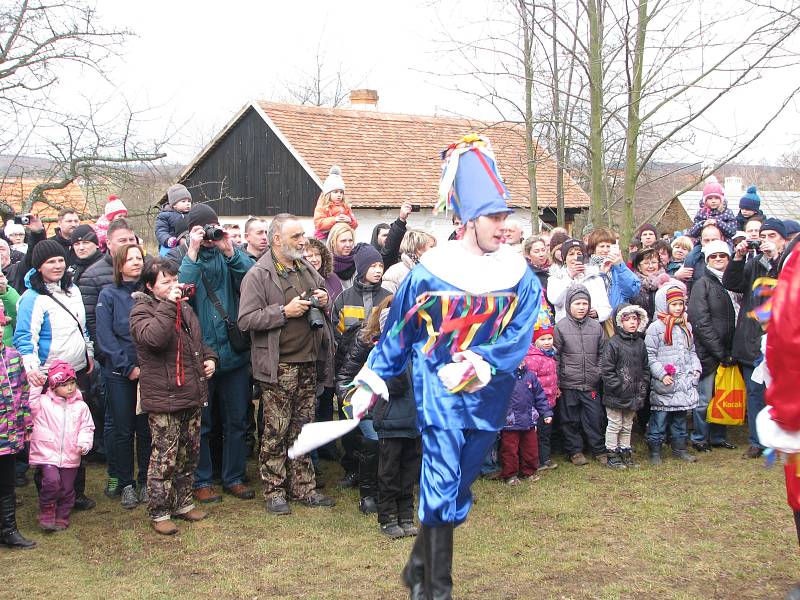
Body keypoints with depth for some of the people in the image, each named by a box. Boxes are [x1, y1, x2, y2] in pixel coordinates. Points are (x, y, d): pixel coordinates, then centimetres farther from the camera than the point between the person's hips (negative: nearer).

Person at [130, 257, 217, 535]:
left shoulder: (184, 307, 15)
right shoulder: (142, 310, -9)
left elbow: (198, 342, 30)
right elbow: (154, 337, -30)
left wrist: (209, 358, 12)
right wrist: (168, 304, -27)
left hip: (192, 396, 8)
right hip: (163, 399, -8)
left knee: (189, 454, 15)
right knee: (165, 457, -4)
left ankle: (183, 502, 29)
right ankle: (159, 512, 7)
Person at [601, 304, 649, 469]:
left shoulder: (640, 343, 8)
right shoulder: (613, 344, -12)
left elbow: (645, 369, 14)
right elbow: (606, 370, -14)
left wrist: (642, 387, 4)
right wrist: (619, 386, -16)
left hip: (634, 396, 6)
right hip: (616, 396, -6)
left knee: (627, 426, 17)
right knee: (615, 425, 4)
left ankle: (625, 453, 27)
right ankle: (612, 455, 14)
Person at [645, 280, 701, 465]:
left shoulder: (686, 327, 14)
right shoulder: (656, 327, -7)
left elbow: (691, 351, 23)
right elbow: (650, 355, -9)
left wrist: (696, 368, 7)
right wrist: (662, 374, -16)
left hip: (684, 382, 6)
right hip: (664, 384, -6)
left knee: (680, 416, 15)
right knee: (660, 417, -2)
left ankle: (679, 448, 26)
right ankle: (655, 451, 6)